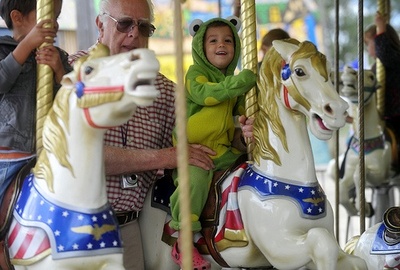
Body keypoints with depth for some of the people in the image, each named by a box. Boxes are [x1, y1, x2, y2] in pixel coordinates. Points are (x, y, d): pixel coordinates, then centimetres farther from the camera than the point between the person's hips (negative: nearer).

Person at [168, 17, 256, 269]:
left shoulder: (233, 79, 18)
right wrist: (244, 80, -30)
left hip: (223, 151, 7)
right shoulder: (195, 73, -3)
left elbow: (241, 110, 26)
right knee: (197, 175, -32)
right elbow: (205, 94, -23)